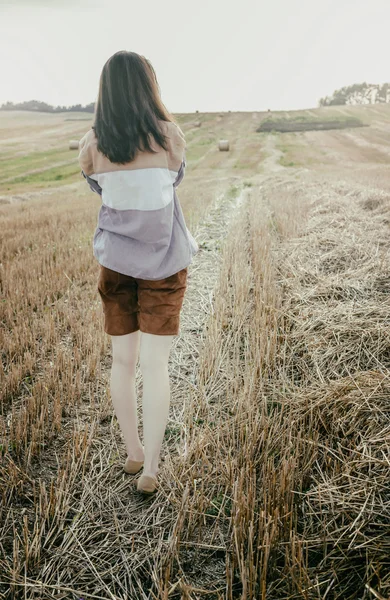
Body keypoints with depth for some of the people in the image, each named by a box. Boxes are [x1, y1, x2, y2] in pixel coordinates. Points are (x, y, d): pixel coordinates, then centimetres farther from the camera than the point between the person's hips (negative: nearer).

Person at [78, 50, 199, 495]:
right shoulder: (171, 134, -8)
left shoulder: (90, 143, -4)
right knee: (155, 364, 3)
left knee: (122, 361, 14)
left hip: (115, 260, 2)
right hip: (162, 260, -2)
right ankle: (150, 468, 9)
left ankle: (133, 453, 29)